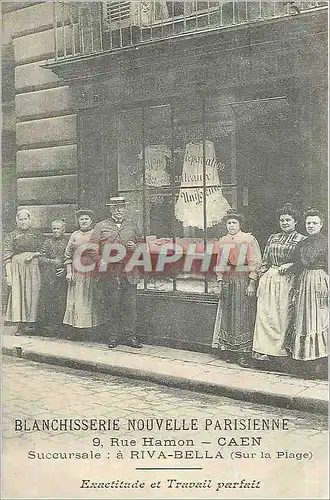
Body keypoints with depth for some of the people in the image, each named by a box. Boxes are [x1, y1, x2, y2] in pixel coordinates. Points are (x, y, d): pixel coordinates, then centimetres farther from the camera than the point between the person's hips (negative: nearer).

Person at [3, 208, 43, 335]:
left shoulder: (37, 233, 13)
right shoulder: (11, 236, 9)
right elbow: (7, 257, 2)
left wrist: (33, 254, -8)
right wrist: (8, 274, -7)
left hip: (33, 267, 1)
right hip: (17, 267, -1)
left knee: (32, 294, -4)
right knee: (17, 294, -8)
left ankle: (31, 323, 4)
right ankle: (20, 325, -5)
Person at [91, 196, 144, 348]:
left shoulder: (132, 226, 15)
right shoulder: (101, 227, 8)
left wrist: (135, 246, -1)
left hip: (129, 273, 2)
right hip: (109, 274, -2)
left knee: (130, 306, 0)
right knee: (111, 306, 1)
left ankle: (129, 336, 9)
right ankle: (113, 337, 10)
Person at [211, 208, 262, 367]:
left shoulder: (249, 239, -2)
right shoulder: (222, 241, 13)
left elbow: (254, 263, -6)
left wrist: (251, 283, -12)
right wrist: (220, 281, 7)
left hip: (243, 281, -5)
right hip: (227, 282, 5)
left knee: (243, 317, -5)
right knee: (227, 316, 5)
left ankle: (244, 353, 0)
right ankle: (229, 349, 13)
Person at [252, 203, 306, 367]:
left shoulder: (301, 240, 3)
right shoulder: (273, 238, 17)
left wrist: (289, 265, -14)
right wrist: (262, 276, 8)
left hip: (287, 279, -4)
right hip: (269, 278, 4)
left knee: (283, 315, -4)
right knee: (265, 313, -2)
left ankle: (280, 350, 5)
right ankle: (265, 350, 2)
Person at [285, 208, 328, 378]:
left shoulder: (326, 242, -4)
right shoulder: (302, 244, 13)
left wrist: (326, 288, -16)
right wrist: (296, 289, 11)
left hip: (320, 282, -6)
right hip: (303, 282, 6)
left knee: (319, 319, -5)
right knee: (303, 320, 6)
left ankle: (320, 361, 2)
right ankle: (309, 360, 14)